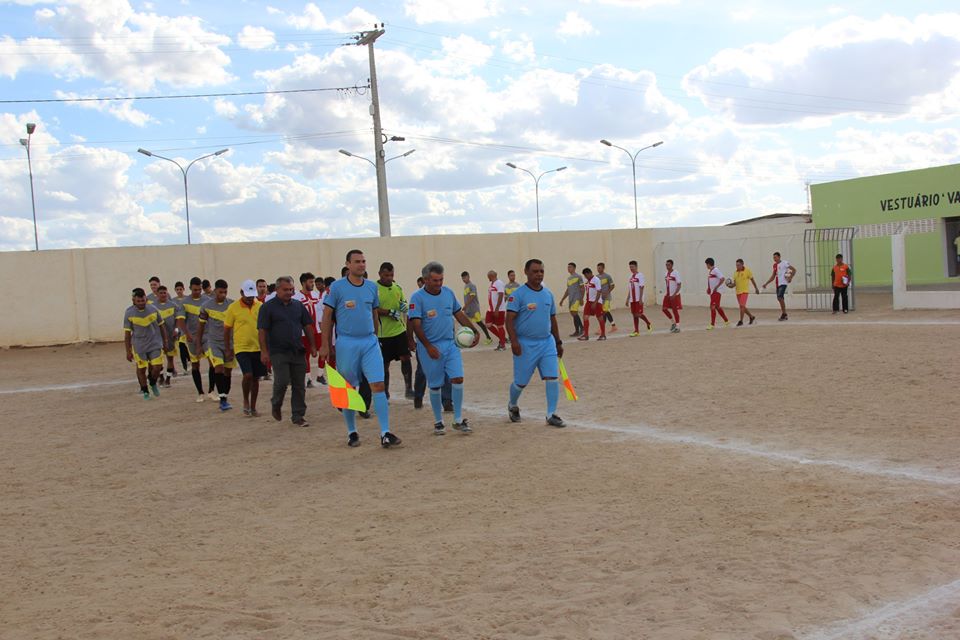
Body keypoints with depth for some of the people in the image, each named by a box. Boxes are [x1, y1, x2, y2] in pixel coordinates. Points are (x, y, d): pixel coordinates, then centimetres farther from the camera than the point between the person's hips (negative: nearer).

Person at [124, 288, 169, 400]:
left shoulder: (153, 309, -4)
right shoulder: (129, 313, -9)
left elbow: (161, 326, 8)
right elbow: (127, 333, -4)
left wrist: (165, 342, 11)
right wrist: (128, 351, -5)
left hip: (155, 344, 1)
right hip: (139, 346, -1)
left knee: (157, 368, -5)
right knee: (141, 369, 6)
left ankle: (153, 384, 26)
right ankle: (145, 391, 25)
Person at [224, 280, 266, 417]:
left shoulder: (260, 306, 3)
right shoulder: (233, 308, -4)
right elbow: (227, 330, 2)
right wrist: (228, 350, 2)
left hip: (258, 348, 3)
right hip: (242, 348, -3)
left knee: (256, 378, 9)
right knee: (248, 375, -17)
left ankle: (253, 407, 21)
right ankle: (246, 400, 8)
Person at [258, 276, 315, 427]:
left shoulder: (298, 305, 11)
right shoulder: (268, 307, -3)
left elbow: (307, 326, 16)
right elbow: (262, 331, -7)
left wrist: (312, 345, 10)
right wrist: (264, 352, -13)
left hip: (297, 351, 4)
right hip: (278, 352, -4)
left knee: (299, 385, 4)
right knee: (282, 381, -13)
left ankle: (298, 416, 12)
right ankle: (276, 405, 16)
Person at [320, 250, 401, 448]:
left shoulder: (372, 287, 8)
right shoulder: (337, 287, -3)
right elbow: (327, 316, -1)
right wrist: (325, 345, -4)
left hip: (370, 342, 3)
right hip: (346, 343, -3)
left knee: (378, 385, -8)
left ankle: (385, 433, -8)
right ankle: (351, 432, 21)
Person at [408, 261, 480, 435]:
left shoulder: (448, 293, 5)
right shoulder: (418, 297, -10)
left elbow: (460, 314, 15)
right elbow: (416, 325, -15)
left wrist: (475, 331, 5)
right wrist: (428, 346, -21)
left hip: (450, 344, 4)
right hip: (430, 347, -4)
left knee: (457, 378, -7)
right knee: (435, 386, 6)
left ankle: (458, 420, 5)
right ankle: (438, 422, 23)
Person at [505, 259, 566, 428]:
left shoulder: (548, 294, 9)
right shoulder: (519, 294, -9)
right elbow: (510, 319, -13)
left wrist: (558, 342, 18)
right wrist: (514, 341, -23)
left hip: (547, 342, 4)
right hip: (526, 344, -4)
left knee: (553, 378, -7)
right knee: (521, 382, 8)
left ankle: (551, 415, 1)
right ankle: (513, 406, 37)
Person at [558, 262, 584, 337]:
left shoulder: (578, 277, -5)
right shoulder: (568, 278, 17)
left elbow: (582, 288, -8)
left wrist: (581, 299, -15)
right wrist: (562, 299, 20)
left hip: (576, 298, -8)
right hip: (571, 298, 8)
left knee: (574, 313, -14)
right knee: (573, 313, 7)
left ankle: (577, 331, -8)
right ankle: (581, 327, 20)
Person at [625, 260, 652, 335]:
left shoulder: (640, 275, -8)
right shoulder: (630, 277, 13)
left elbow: (641, 288, -13)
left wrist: (640, 299, -19)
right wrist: (627, 299, 15)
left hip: (638, 299, -7)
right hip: (632, 299, 7)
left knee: (638, 314, -8)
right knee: (635, 315, 6)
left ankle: (648, 324, 16)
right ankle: (636, 331, 9)